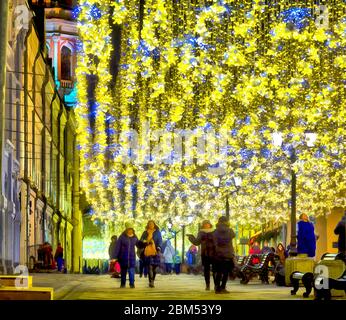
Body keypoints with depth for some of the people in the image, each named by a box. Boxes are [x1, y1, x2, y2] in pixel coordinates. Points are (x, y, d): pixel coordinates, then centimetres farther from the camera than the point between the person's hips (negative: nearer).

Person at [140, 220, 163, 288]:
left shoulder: (157, 232, 10)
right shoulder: (145, 233, 12)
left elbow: (160, 241, 3)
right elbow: (141, 240, 10)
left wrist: (158, 247, -14)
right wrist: (146, 242, -12)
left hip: (155, 252, 1)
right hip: (148, 252, -1)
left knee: (154, 267, 2)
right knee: (150, 267, -10)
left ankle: (152, 281, 16)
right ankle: (151, 282, -14)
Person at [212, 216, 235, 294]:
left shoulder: (215, 232, -2)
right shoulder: (230, 231, -5)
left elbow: (214, 243, -3)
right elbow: (233, 235, 16)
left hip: (218, 254, 2)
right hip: (228, 254, -2)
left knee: (218, 272, 9)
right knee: (226, 272, 5)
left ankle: (217, 288, 6)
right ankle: (222, 288, -1)